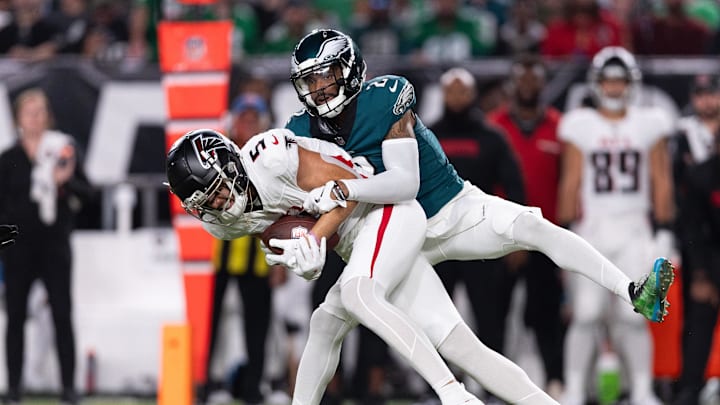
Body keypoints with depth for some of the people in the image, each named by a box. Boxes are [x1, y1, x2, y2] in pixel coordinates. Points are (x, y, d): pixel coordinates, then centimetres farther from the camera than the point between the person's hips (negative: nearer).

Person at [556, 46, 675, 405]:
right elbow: (570, 183, 3)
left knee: (634, 317, -3)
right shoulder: (580, 126, 4)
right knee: (586, 315, -6)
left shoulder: (649, 125, 7)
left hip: (634, 230, 1)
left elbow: (661, 183, 7)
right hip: (591, 227, -1)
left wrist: (664, 232, 3)